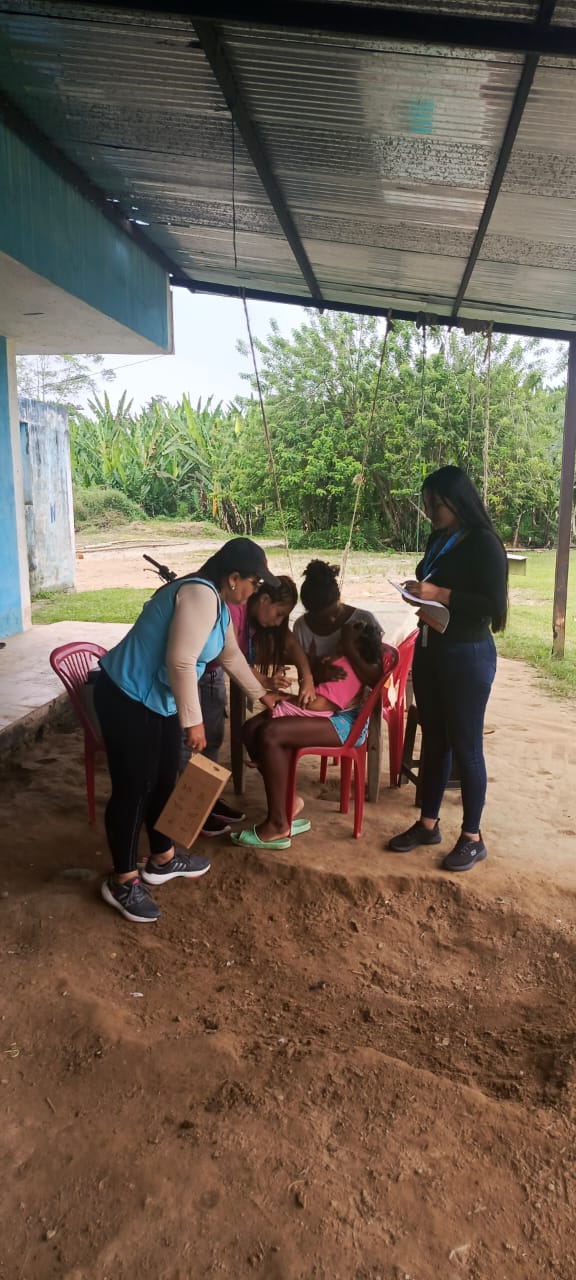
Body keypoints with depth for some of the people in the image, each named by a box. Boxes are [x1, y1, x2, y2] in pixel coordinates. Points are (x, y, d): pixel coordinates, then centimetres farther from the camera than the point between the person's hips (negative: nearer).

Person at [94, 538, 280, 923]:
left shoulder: (218, 604, 10)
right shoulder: (200, 595, -22)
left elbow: (231, 655, 25)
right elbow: (181, 662, -28)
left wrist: (261, 694, 36)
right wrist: (193, 720, -23)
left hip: (158, 700, 10)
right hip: (127, 698, -10)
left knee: (164, 779, 18)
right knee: (134, 787, -1)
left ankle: (163, 859, 35)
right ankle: (123, 880, 14)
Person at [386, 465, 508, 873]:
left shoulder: (484, 543, -14)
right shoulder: (438, 539, 10)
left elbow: (495, 605, -20)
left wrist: (440, 595, -23)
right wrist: (418, 593, -2)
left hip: (468, 656, -8)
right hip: (429, 650, 8)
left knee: (465, 746, 2)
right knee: (433, 739, 14)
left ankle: (472, 838, 16)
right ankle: (428, 823, 27)